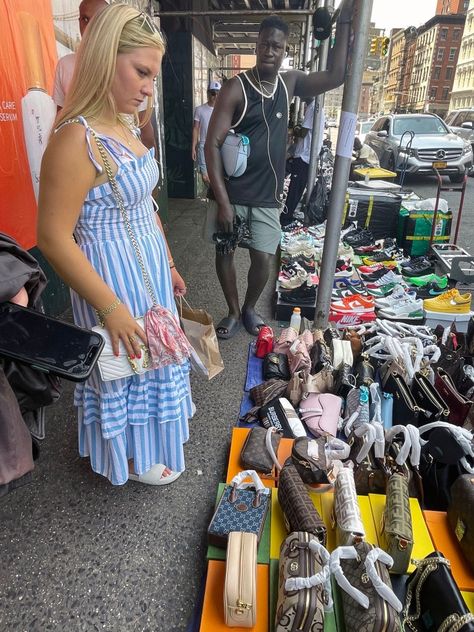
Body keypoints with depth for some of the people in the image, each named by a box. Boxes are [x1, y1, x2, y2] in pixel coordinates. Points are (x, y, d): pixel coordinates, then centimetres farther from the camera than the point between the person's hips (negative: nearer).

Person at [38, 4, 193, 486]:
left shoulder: (122, 127, 6)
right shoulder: (76, 140, -22)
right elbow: (54, 238, -23)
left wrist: (168, 265, 17)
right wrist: (112, 307, -22)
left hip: (148, 269, 9)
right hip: (114, 277, -9)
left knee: (150, 358, 23)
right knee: (124, 368, 11)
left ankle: (143, 437, 49)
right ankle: (129, 458, 39)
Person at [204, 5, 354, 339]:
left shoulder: (289, 83, 8)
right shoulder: (236, 88, -8)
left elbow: (336, 76, 9)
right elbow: (212, 145, -13)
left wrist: (344, 22, 0)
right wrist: (223, 201, -19)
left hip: (267, 196, 3)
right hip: (230, 193, -3)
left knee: (263, 260, 4)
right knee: (224, 252, 7)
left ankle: (249, 308, 30)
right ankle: (234, 312, 27)